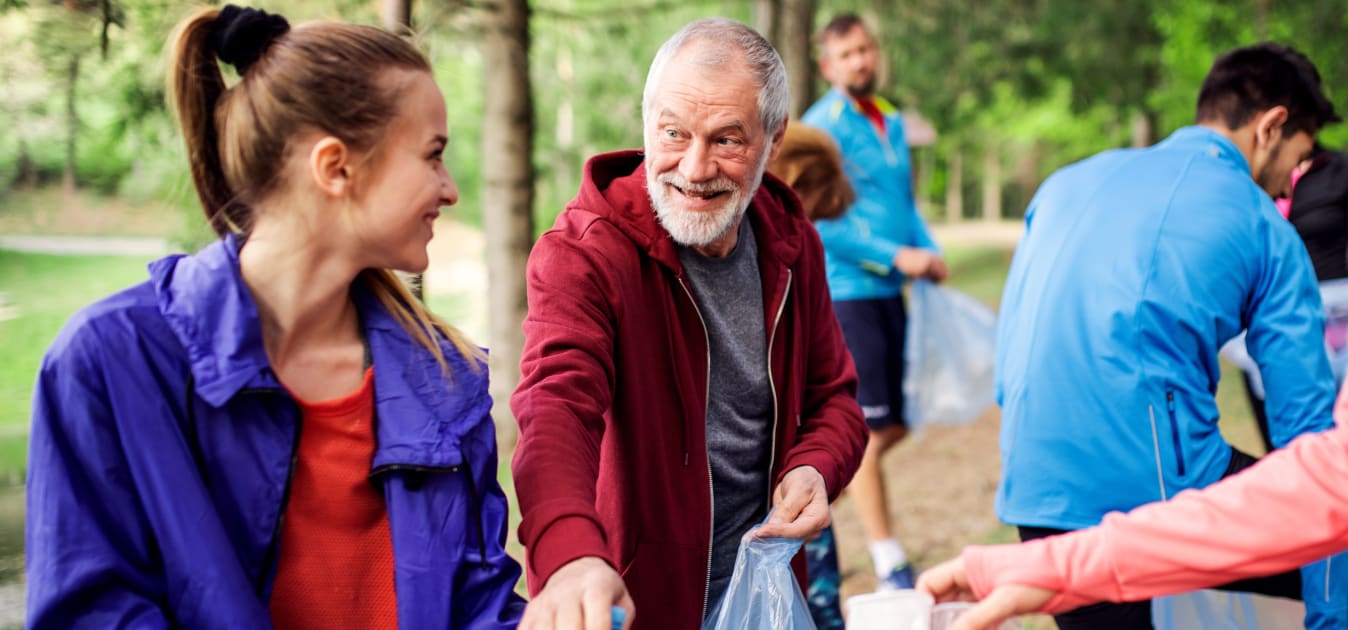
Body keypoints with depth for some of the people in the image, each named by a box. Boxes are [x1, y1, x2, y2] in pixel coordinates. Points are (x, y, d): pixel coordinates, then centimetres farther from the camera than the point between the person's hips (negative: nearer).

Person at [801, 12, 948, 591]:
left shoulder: (892, 123, 14)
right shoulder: (823, 126, -10)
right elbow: (822, 222, -16)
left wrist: (930, 252, 2)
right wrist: (895, 256, -17)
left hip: (889, 291, 8)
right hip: (844, 291, -8)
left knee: (894, 425, 11)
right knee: (868, 429, -5)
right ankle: (889, 564, 2)